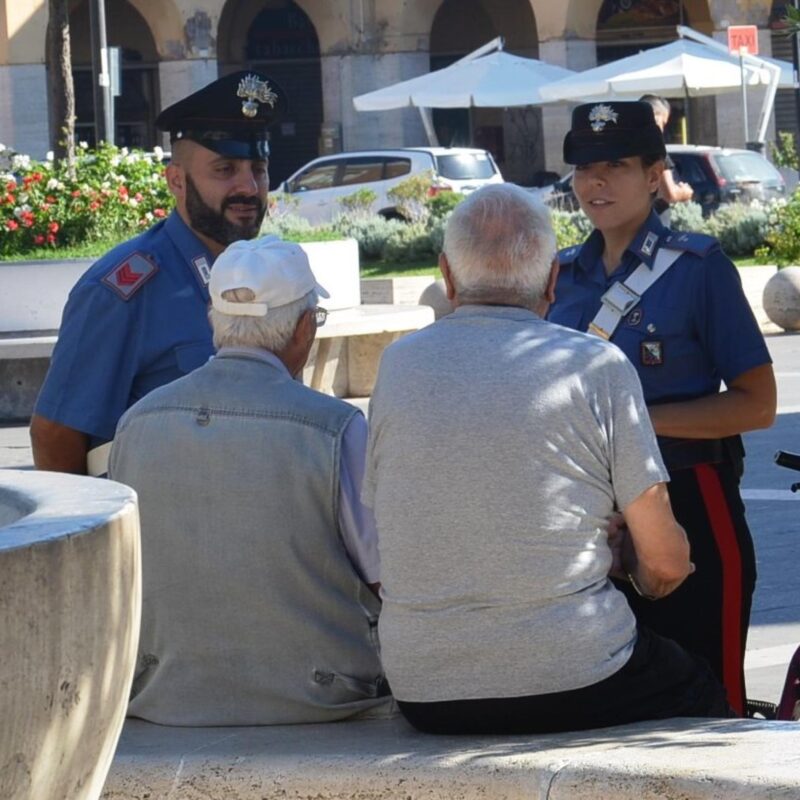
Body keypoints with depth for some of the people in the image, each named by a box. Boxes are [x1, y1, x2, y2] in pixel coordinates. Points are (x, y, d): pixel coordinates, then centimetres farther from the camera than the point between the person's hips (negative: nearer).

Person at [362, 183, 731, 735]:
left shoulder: (397, 365, 5)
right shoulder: (598, 366, -6)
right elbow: (666, 564, -5)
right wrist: (621, 558, 21)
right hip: (571, 685, -5)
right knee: (701, 694, 26)